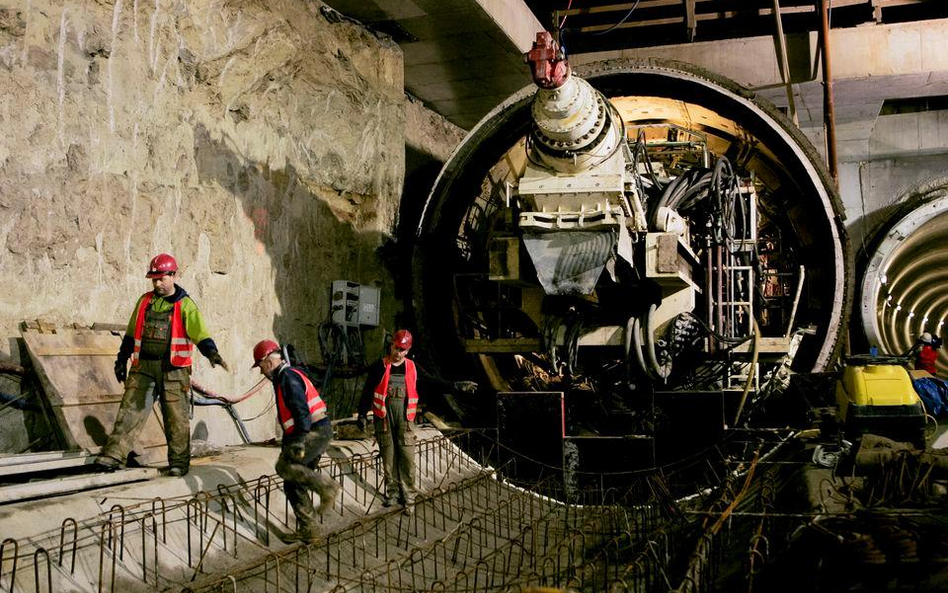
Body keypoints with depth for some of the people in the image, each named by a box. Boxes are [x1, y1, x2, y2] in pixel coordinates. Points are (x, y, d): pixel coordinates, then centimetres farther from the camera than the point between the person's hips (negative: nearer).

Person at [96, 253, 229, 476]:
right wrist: (122, 360, 20)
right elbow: (131, 334, 20)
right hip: (144, 366, 4)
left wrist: (212, 353, -30)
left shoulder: (185, 305, -2)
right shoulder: (145, 301, 12)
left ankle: (179, 462, 9)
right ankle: (114, 455, -3)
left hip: (173, 369, -4)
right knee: (130, 410, -2)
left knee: (176, 417, 1)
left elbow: (200, 333, -13)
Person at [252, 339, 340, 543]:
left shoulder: (289, 377, -12)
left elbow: (301, 410, -22)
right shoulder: (283, 378, 21)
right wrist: (287, 443, 29)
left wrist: (298, 441, -26)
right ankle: (307, 530, 12)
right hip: (317, 434, 10)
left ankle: (326, 486, -14)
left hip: (316, 432, -10)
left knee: (285, 467, -22)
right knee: (293, 484, 8)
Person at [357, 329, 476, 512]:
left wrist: (456, 386, 2)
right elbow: (368, 391, 3)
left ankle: (408, 495, 3)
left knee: (407, 457, -3)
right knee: (388, 456, 4)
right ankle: (392, 492, 16)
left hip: (404, 418, 1)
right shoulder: (380, 367, 2)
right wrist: (362, 414, 0)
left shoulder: (412, 368, 8)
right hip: (383, 417, -1)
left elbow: (431, 382, 10)